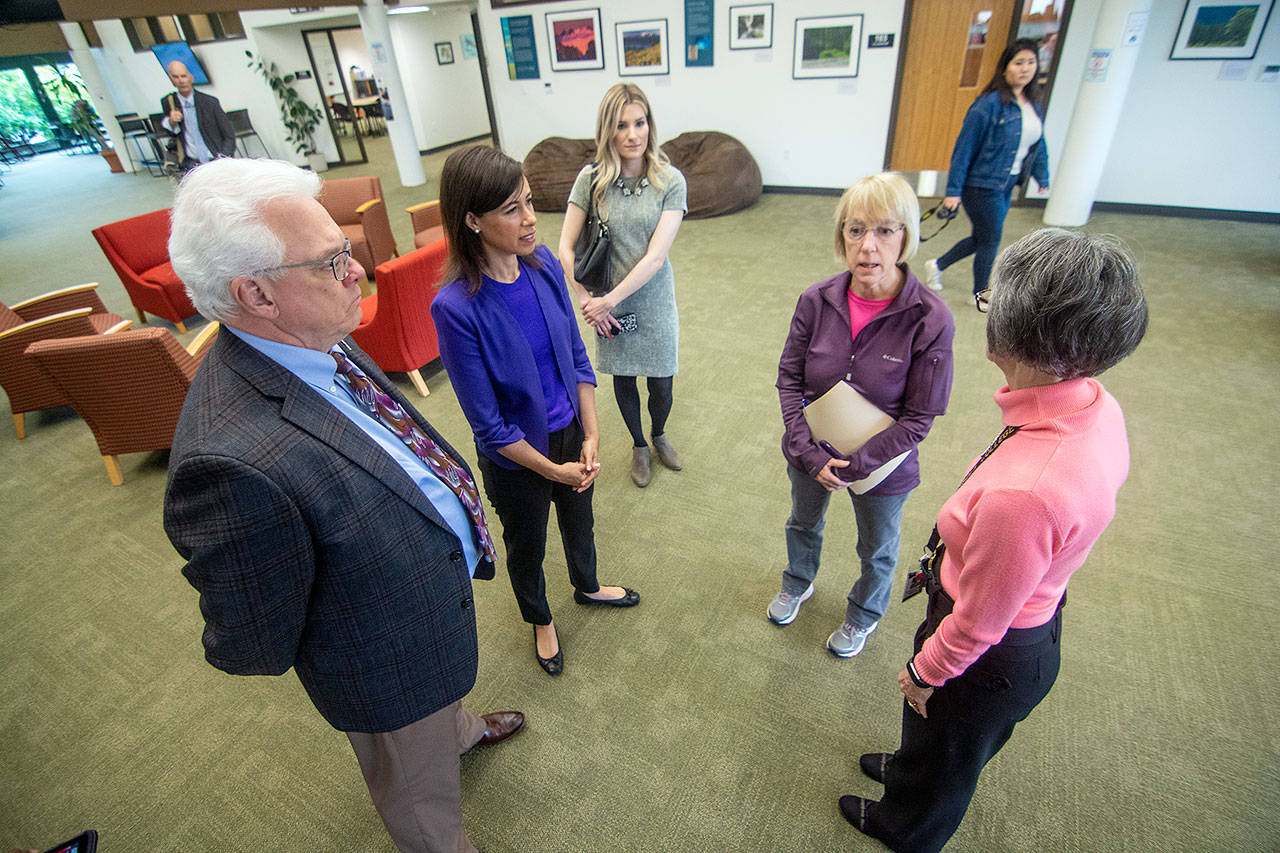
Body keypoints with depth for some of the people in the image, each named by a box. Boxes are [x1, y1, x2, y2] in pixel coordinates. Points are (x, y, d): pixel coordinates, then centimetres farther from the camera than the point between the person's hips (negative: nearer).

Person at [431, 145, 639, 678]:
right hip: (515, 458, -5)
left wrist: (590, 438, -6)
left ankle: (587, 587, 62)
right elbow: (488, 424, -22)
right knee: (526, 547, 23)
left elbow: (576, 355, -2)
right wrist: (553, 469, -14)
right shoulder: (457, 308, -29)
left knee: (579, 519, 29)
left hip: (570, 433, 5)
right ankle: (540, 620, 54)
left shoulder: (543, 263, -12)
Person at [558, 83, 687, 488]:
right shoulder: (591, 178, -8)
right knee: (623, 381, 16)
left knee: (660, 384, 10)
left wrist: (609, 300, -19)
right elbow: (566, 249, -6)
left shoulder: (670, 181, -11)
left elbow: (656, 257, -18)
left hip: (653, 301, -1)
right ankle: (639, 446, 43)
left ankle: (659, 435, 45)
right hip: (606, 305, 1)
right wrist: (588, 301, -13)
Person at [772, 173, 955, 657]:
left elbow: (919, 418, -19)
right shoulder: (817, 300, -17)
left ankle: (863, 616, 57)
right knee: (803, 523, 29)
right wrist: (809, 452, -17)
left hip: (881, 467, -2)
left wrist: (852, 467, -22)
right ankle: (798, 584, 63)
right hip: (810, 455, 3)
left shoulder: (930, 321, -25)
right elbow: (788, 377, -9)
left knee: (878, 550, 24)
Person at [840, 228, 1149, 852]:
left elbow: (978, 624, -27)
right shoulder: (1098, 408, -17)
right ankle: (912, 771, 68)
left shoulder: (1023, 490, -43)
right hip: (1035, 613, 7)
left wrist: (924, 670, -8)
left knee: (947, 750, 27)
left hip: (994, 657, -7)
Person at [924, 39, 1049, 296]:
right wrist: (953, 191, -17)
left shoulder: (1034, 108, 8)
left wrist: (1043, 180, 14)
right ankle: (980, 295, 22)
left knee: (981, 239, 16)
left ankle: (936, 266, 34)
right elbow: (964, 148, -15)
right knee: (991, 241, 3)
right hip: (982, 186, -7)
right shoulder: (989, 104, -15)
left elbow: (1038, 148, 19)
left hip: (1005, 188, 7)